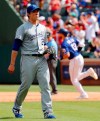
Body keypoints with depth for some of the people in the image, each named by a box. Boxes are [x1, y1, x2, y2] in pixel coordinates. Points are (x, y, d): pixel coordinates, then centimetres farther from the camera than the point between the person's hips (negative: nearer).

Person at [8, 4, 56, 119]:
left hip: (42, 59, 5)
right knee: (25, 85, 0)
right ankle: (16, 108, 21)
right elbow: (16, 47, -7)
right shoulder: (23, 28, -3)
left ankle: (47, 111, -10)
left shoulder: (42, 28, 16)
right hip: (28, 59, -5)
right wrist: (12, 64, -12)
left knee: (45, 85, -6)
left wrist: (46, 52, 4)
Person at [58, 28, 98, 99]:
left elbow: (67, 55, -22)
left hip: (74, 60, -8)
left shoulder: (64, 43, -15)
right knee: (77, 78, 23)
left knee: (74, 80, 4)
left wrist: (63, 57, -3)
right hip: (80, 58, 8)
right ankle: (89, 72, 3)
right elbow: (82, 45, 6)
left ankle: (83, 94, -1)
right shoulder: (72, 38, 7)